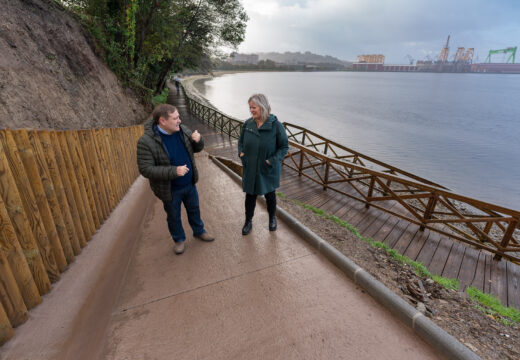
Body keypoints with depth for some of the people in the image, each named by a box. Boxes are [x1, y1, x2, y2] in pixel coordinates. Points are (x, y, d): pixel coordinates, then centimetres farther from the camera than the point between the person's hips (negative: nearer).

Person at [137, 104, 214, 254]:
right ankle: (179, 239, 43)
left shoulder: (182, 130, -8)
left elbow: (197, 148, 5)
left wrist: (198, 140, -20)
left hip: (189, 184, 5)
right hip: (170, 190, -4)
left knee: (194, 210, 23)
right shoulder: (146, 142, -25)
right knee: (174, 217, 17)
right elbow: (145, 169, -25)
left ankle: (199, 231, 48)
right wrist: (173, 171, -34)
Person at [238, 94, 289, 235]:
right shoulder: (248, 123, -4)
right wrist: (241, 152, -6)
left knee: (269, 195, 18)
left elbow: (284, 147, -9)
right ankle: (248, 222, 37)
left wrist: (272, 160, -20)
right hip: (250, 169, 3)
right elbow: (241, 141, 12)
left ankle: (272, 218, 45)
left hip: (268, 170, -3)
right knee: (250, 195, 15)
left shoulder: (276, 125, -17)